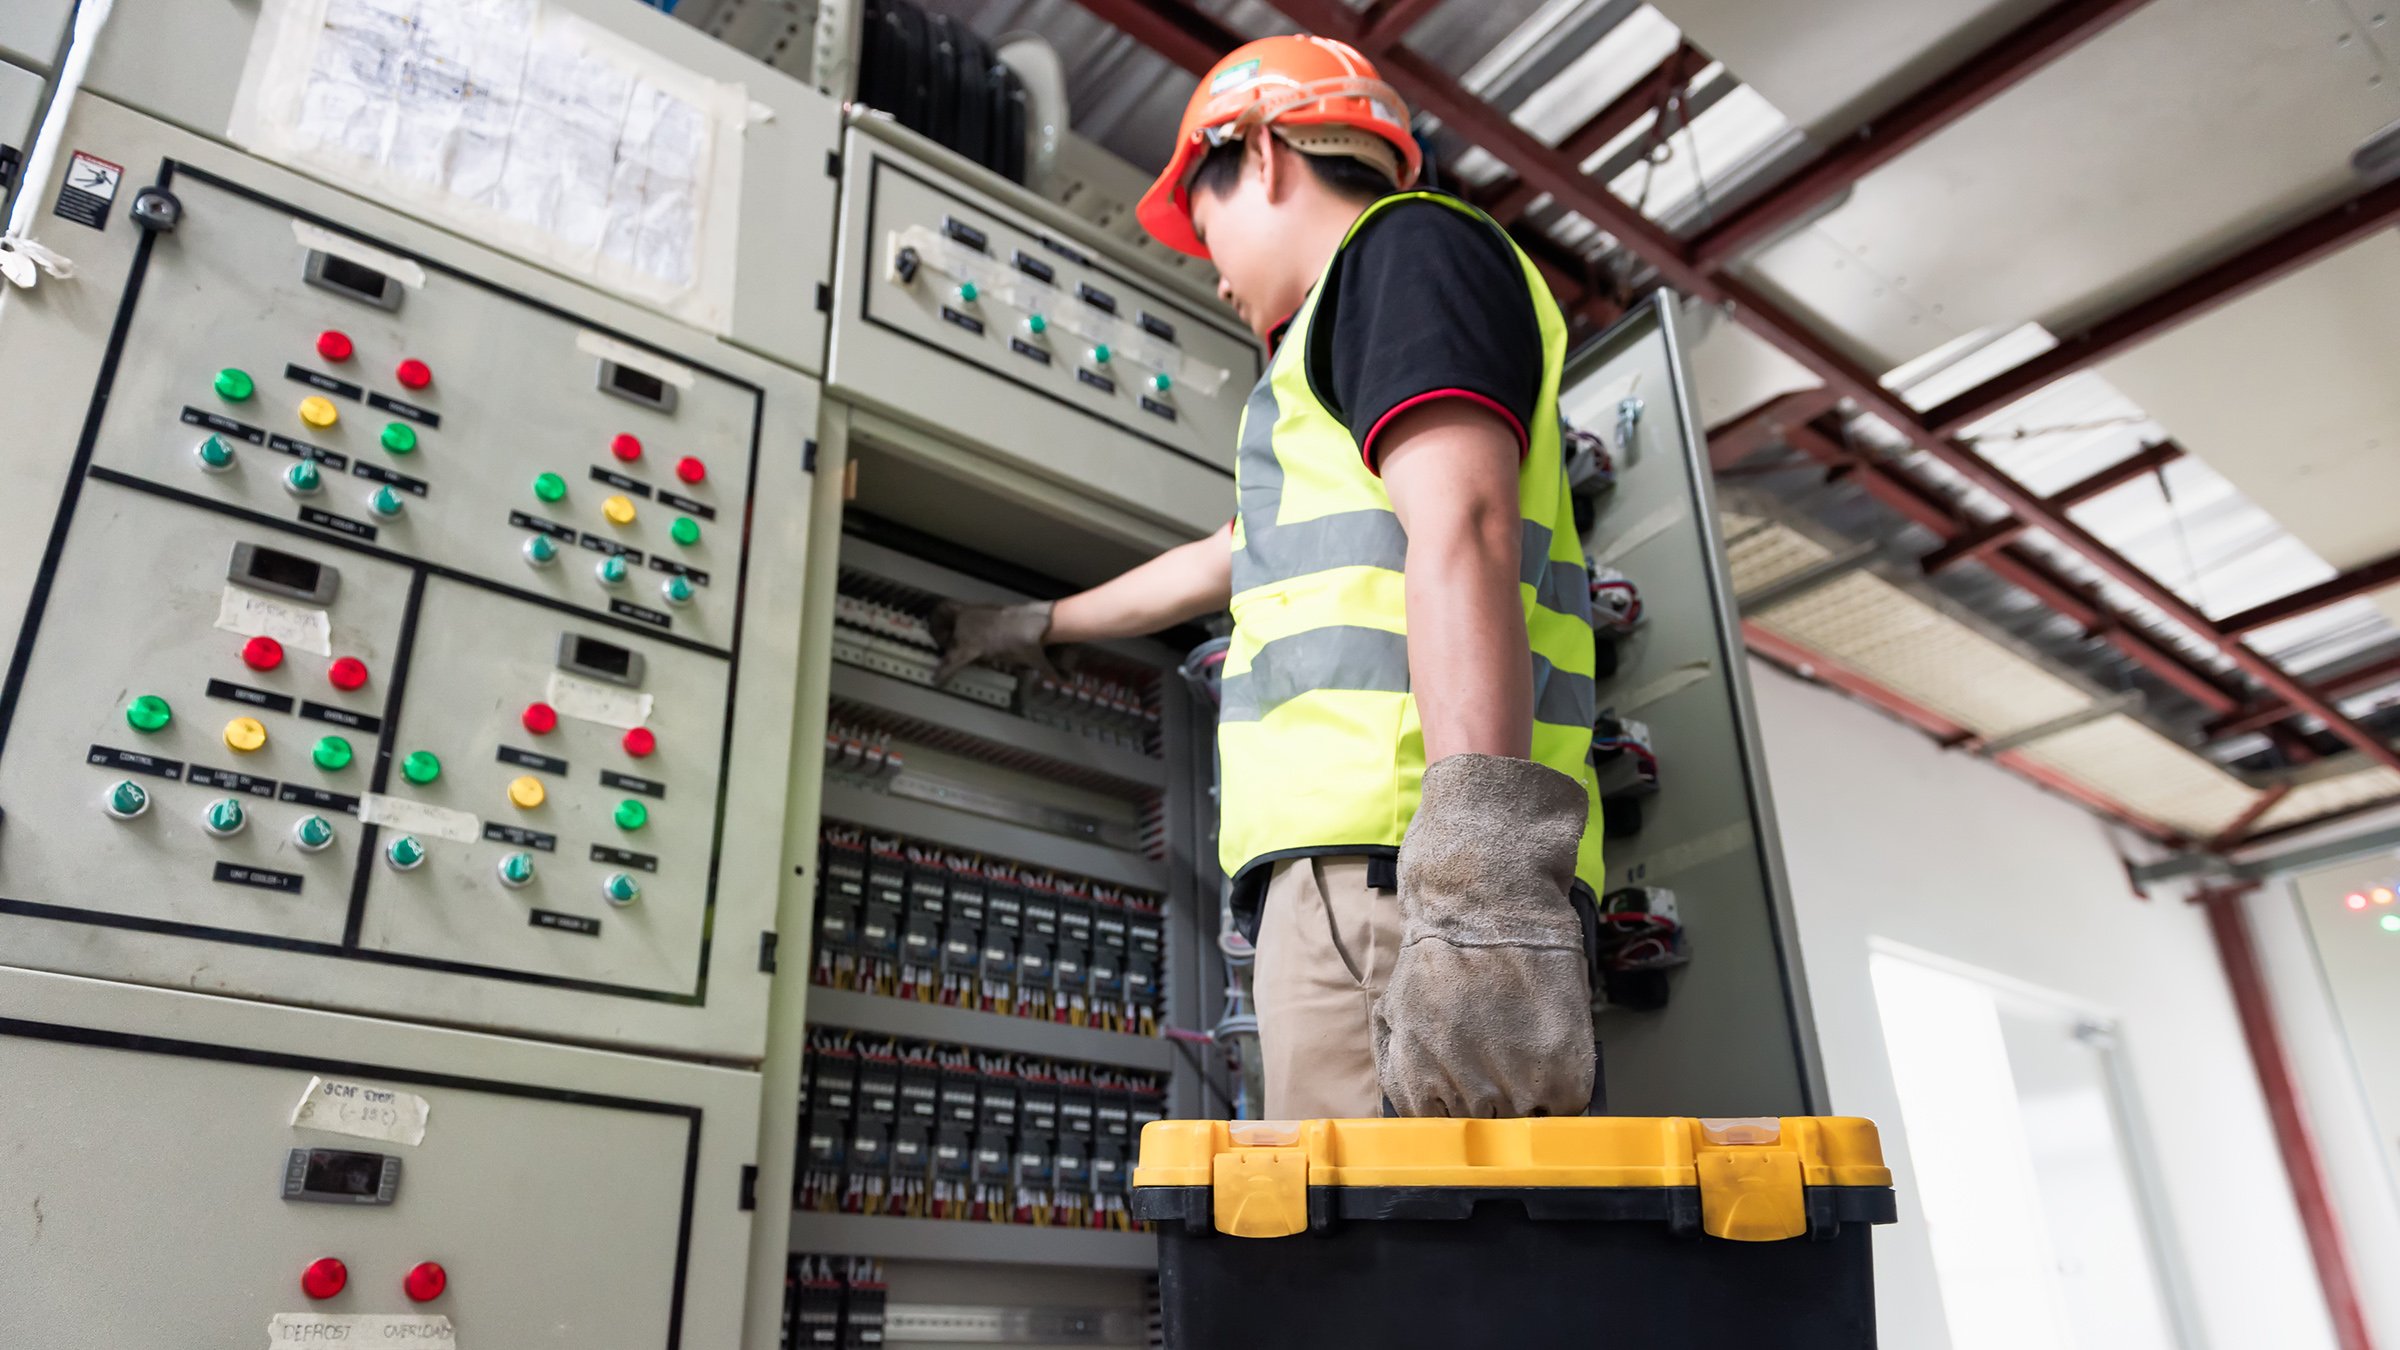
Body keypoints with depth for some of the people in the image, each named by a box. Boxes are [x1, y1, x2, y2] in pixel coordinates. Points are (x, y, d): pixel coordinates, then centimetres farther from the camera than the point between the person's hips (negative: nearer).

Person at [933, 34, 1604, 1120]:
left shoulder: (1408, 244, 5)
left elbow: (1461, 528, -14)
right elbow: (1222, 563, 46)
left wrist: (1479, 866, -26)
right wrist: (1037, 626, 59)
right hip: (1355, 873, 9)